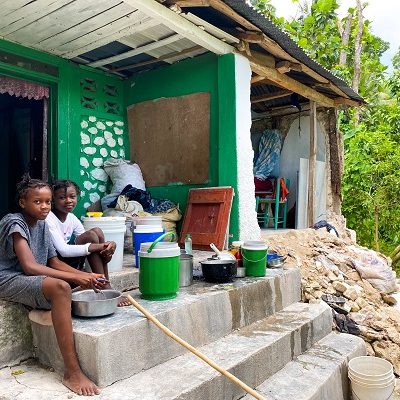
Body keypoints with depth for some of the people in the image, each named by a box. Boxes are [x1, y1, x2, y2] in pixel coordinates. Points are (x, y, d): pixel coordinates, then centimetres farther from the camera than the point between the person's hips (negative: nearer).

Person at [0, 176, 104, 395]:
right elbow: (30, 266, -25)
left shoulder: (41, 224, 10)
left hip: (34, 279, 9)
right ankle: (72, 372, -35)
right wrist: (74, 277, -29)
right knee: (61, 287, -36)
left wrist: (86, 276, -8)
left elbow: (54, 262, 8)